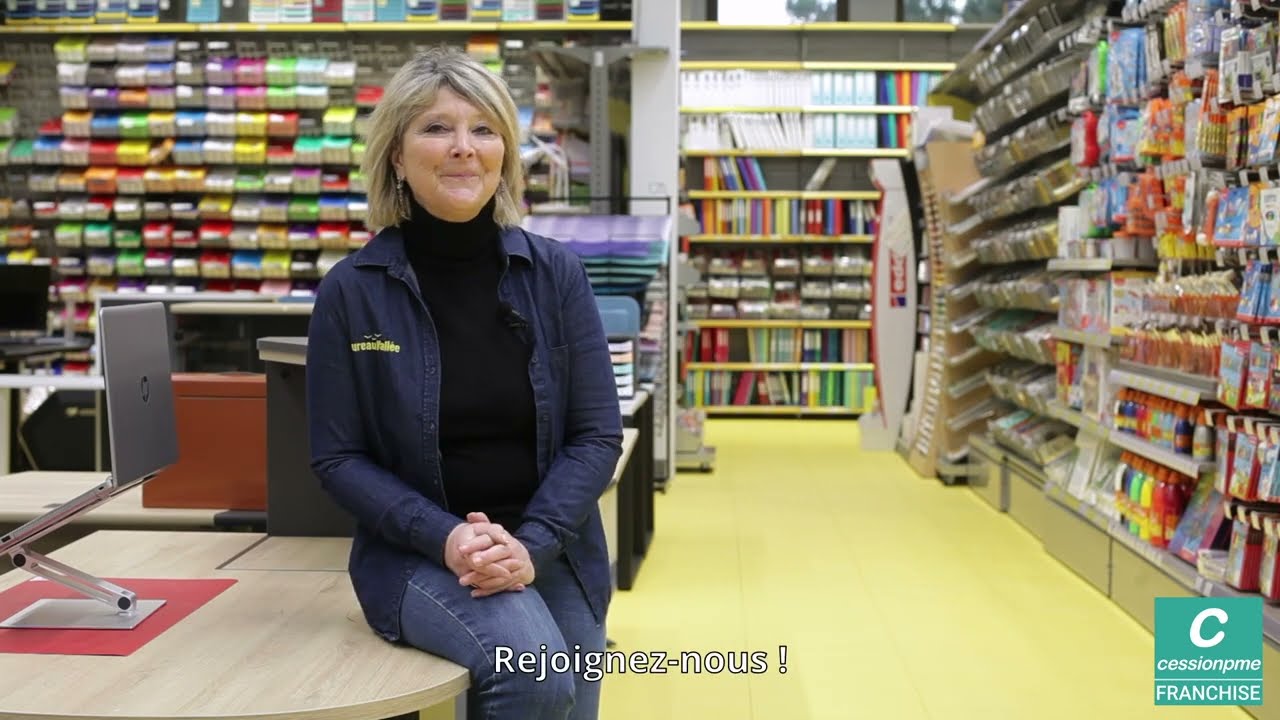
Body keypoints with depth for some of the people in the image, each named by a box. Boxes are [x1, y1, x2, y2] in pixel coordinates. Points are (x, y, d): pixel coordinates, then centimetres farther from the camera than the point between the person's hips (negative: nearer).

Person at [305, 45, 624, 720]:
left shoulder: (557, 272, -3)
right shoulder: (349, 291, -7)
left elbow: (598, 434, -4)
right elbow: (337, 457, -4)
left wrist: (531, 543, -17)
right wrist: (443, 538, -18)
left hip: (555, 553, 3)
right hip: (416, 555, -3)